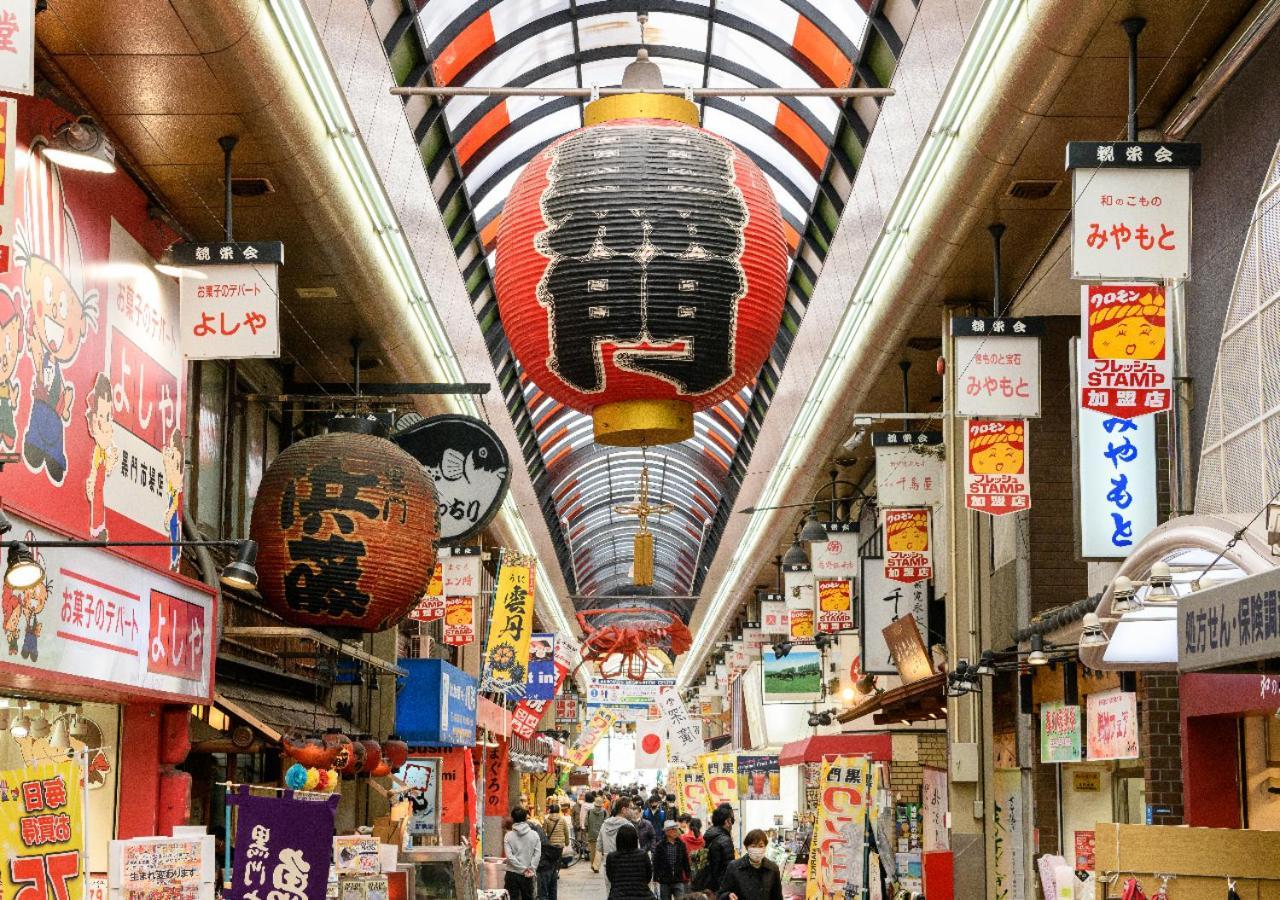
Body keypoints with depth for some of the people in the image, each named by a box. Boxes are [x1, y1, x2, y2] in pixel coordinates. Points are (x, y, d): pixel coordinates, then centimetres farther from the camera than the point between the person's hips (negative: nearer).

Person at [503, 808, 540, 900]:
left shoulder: (508, 836, -5)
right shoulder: (534, 835, -1)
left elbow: (509, 856, -12)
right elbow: (537, 854, -7)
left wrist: (523, 868, -10)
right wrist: (531, 868, -7)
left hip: (512, 874, -2)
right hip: (527, 876, 2)